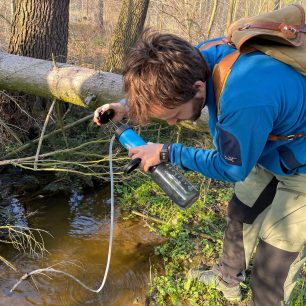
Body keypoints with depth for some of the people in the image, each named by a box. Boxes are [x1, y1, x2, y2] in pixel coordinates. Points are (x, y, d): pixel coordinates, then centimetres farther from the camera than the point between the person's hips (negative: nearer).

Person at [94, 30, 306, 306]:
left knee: (276, 249, 1)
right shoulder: (200, 57, -21)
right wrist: (126, 105, -9)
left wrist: (167, 153, -21)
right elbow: (159, 88, 3)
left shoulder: (245, 102, -45)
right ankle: (227, 278, 45)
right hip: (272, 146, 8)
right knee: (241, 212, 20)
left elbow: (232, 168, -25)